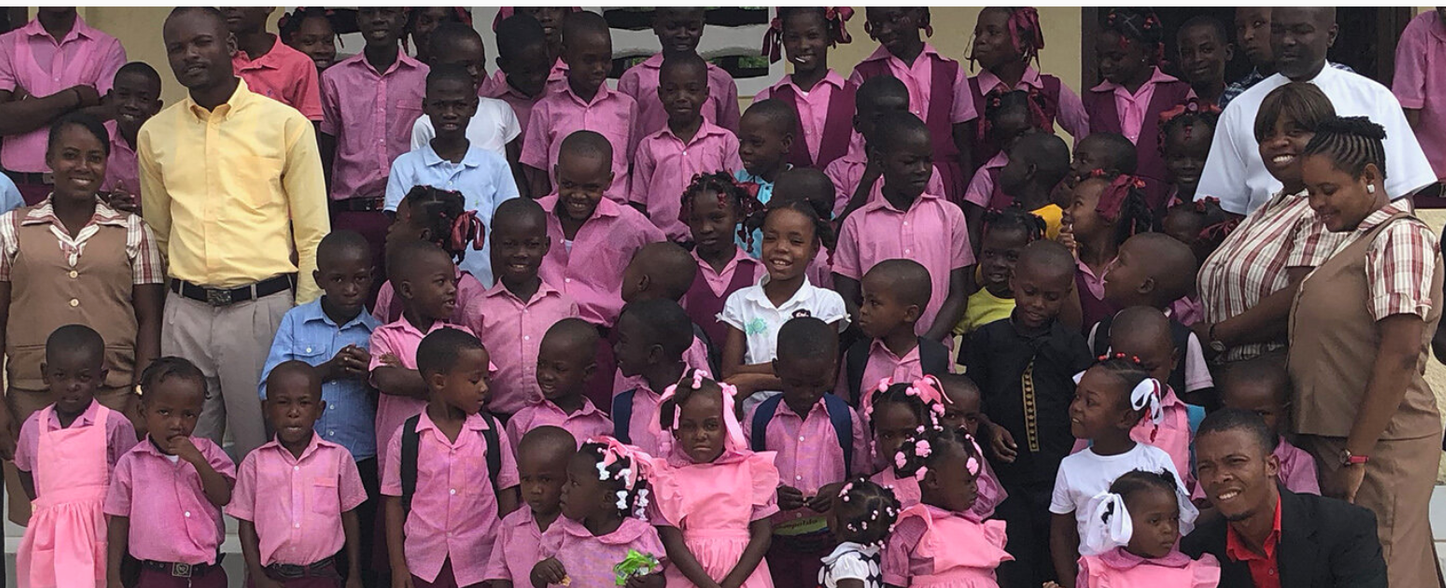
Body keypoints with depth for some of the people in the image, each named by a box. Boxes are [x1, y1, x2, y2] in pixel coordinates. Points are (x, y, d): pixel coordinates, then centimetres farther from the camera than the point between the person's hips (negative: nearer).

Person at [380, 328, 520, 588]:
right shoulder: (405, 438, -2)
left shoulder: (492, 432, 1)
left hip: (480, 567, 1)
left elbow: (508, 497, 6)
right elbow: (394, 503, 2)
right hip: (423, 566, 0)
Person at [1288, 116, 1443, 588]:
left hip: (1381, 444, -9)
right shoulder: (1355, 241, 18)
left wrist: (1356, 456, -19)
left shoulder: (1400, 237, -11)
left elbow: (1400, 354, -19)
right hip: (1330, 442, 9)